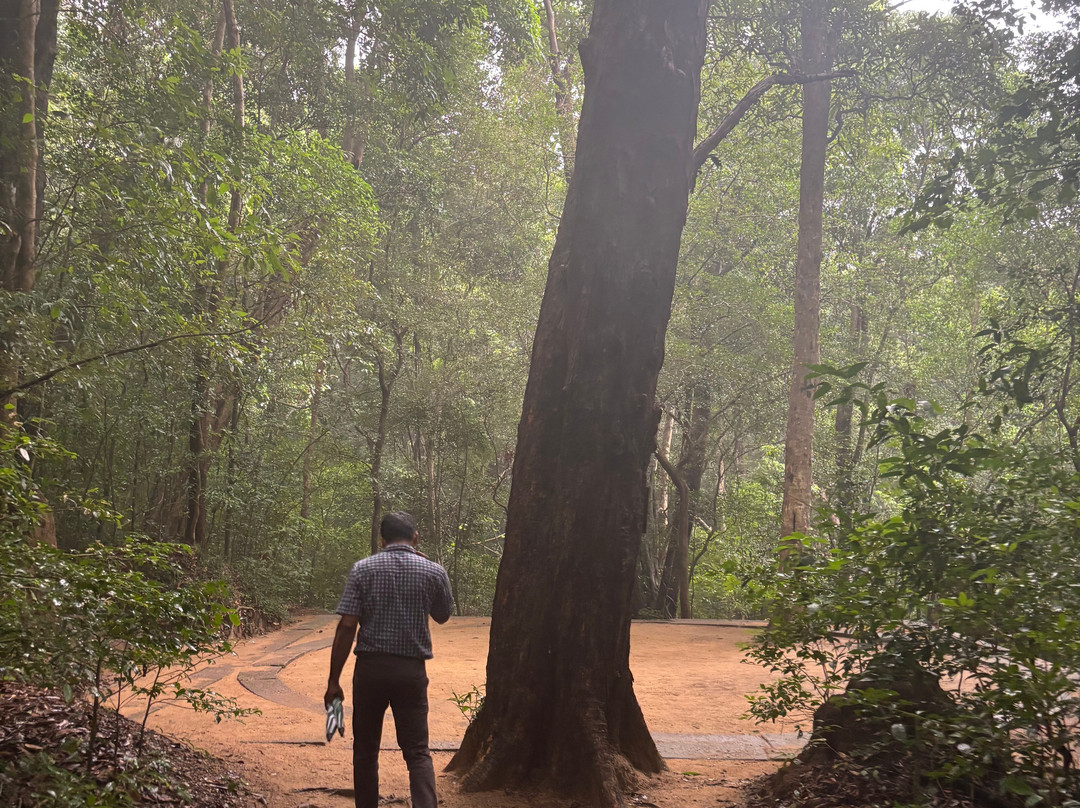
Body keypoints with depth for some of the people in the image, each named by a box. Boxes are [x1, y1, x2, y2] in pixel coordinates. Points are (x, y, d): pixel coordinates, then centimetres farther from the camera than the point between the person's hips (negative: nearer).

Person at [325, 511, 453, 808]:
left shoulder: (362, 569, -2)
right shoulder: (434, 572, 0)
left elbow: (346, 627, -8)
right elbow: (442, 616, 18)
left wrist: (334, 681, -3)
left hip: (370, 668, 0)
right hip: (411, 671, 0)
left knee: (365, 750, 14)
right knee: (418, 752, 3)